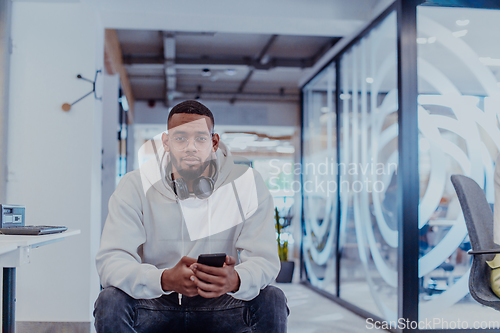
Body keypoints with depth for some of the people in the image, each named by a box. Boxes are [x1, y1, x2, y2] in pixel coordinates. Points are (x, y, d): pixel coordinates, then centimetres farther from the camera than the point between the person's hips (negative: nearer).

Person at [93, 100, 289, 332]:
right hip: (156, 303, 0)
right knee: (111, 301, -28)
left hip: (222, 306, 0)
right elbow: (110, 261, -18)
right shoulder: (135, 186, -9)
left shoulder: (247, 184, -9)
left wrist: (236, 280, -40)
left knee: (272, 300, -25)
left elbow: (265, 260, -15)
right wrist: (165, 280, -39)